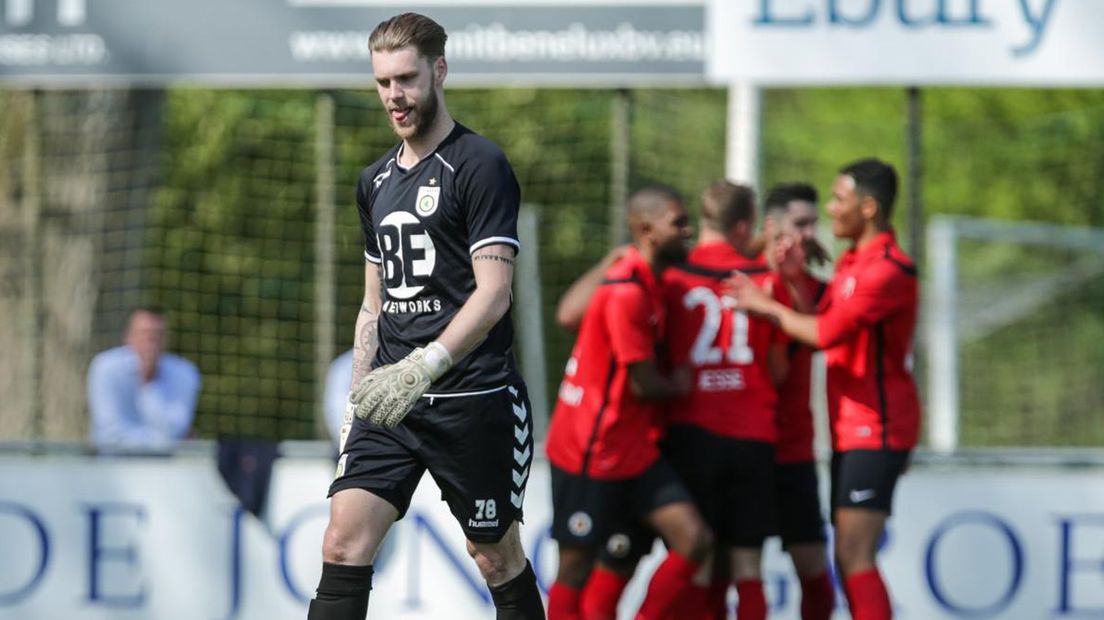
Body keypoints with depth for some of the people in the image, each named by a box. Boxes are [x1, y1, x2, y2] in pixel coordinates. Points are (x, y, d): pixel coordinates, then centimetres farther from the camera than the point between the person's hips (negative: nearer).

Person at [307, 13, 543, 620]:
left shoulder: (480, 166, -7)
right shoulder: (376, 181, 16)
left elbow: (493, 294, -15)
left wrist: (424, 366, -28)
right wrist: (356, 403, 17)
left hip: (472, 401, -6)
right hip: (390, 405, 6)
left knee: (498, 559, 4)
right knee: (343, 543, -9)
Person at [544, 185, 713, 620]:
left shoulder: (646, 282, 10)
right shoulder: (628, 292, -20)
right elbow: (644, 385, -18)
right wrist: (679, 385, 2)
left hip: (634, 451, 9)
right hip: (590, 453, -9)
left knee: (694, 539, -3)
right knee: (575, 568, 0)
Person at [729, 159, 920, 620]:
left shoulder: (888, 269, -16)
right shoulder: (850, 261, 16)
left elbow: (827, 332, -21)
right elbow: (823, 319, 10)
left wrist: (766, 306, -9)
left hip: (876, 428, -10)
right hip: (850, 428, 10)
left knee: (855, 555, -16)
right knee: (849, 558, 9)